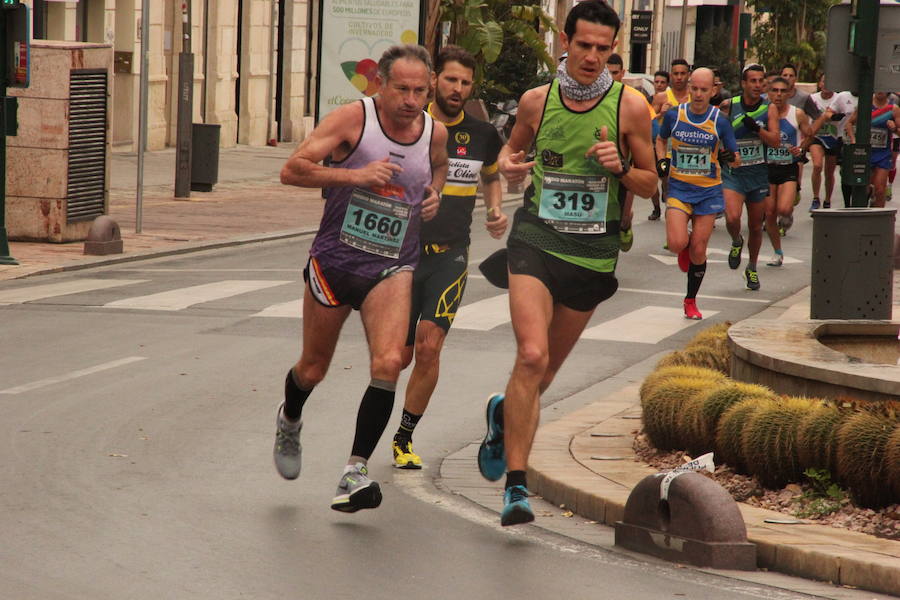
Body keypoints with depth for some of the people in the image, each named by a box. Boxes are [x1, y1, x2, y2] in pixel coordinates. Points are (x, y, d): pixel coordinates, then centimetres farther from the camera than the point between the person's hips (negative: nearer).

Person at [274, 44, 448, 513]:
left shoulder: (435, 133, -1)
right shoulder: (353, 118, -14)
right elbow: (292, 170, -21)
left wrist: (434, 194, 3)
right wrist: (354, 175, -31)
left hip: (391, 268, 2)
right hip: (333, 262, -1)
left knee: (388, 364, -21)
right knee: (313, 369, 14)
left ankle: (356, 473, -13)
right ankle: (289, 422, 49)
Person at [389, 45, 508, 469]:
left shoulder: (482, 135, 4)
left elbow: (491, 177, 24)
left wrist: (495, 211, 6)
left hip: (450, 256, 1)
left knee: (429, 346, -15)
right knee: (398, 354, 4)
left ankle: (404, 437, 1)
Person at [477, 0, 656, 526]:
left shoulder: (630, 107, -3)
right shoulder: (536, 101, 1)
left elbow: (650, 184, 5)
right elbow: (513, 149, 20)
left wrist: (619, 167, -16)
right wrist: (509, 164, -4)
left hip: (594, 253, 1)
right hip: (537, 242, -1)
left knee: (548, 366, 14)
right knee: (532, 355, -20)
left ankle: (505, 413, 48)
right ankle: (516, 485, -17)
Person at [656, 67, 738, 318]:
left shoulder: (719, 121, -6)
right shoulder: (674, 115, -3)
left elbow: (734, 154, 4)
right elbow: (661, 140, 16)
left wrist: (729, 156, -20)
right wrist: (661, 160, -2)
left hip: (708, 191, 0)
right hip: (679, 187, 0)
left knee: (698, 251, 1)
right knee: (677, 243, -19)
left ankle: (691, 301, 22)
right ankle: (685, 249, 21)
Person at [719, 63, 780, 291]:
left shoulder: (768, 109, -1)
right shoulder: (729, 106, -7)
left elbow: (776, 140, -10)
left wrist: (757, 128, -24)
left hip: (758, 173, 2)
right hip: (732, 172, -2)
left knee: (756, 226, 12)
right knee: (732, 218, -23)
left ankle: (752, 268, 35)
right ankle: (736, 242, 13)